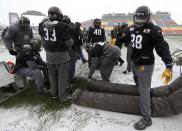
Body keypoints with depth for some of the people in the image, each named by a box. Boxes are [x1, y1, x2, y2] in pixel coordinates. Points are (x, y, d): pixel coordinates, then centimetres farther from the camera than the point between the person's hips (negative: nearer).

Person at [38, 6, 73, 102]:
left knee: (52, 75, 18)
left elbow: (43, 41, 9)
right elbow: (68, 43, -12)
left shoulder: (42, 25, 0)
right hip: (61, 55, -5)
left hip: (49, 55, 5)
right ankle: (63, 96, 19)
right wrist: (71, 41, 8)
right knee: (62, 76, 8)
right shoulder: (62, 26, -17)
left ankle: (54, 93, 33)